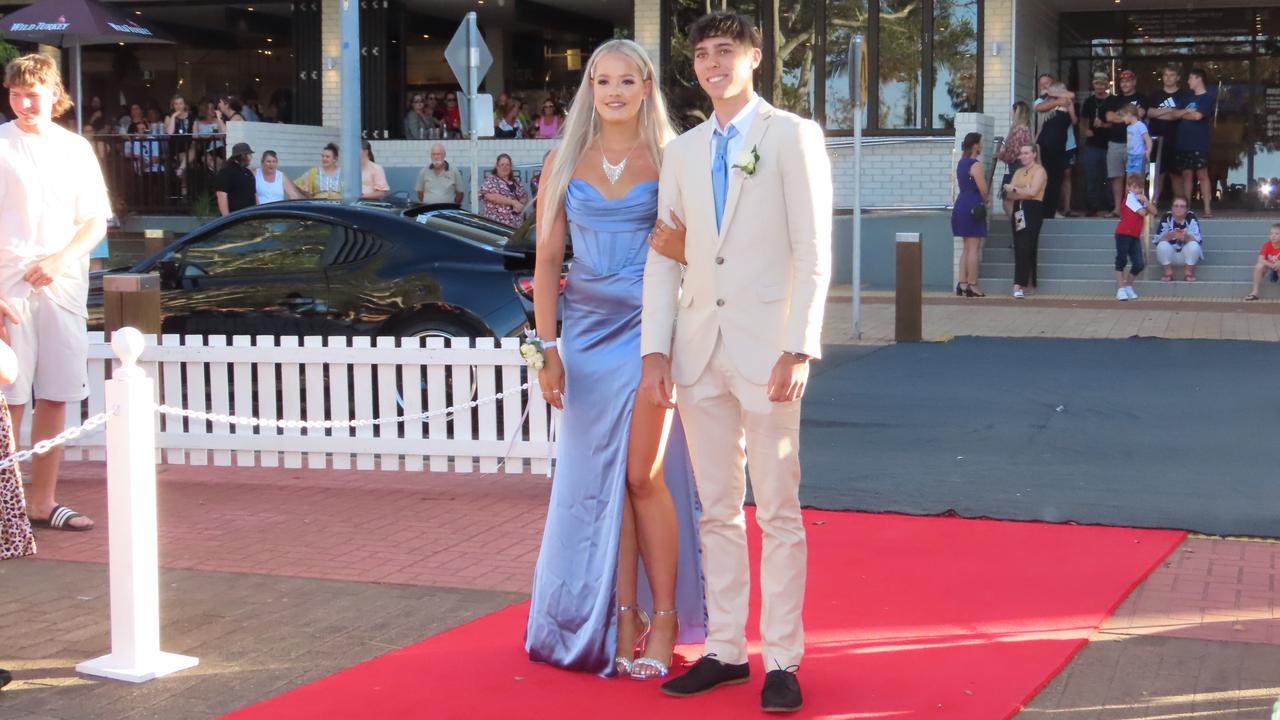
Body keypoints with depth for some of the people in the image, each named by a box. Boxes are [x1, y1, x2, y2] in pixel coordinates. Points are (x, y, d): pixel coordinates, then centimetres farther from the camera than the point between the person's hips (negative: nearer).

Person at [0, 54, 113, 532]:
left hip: (64, 284, 4)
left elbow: (96, 222, 10)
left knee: (56, 397, 5)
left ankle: (43, 501, 15)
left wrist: (59, 260, -8)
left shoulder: (75, 149, 10)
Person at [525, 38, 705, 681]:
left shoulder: (670, 161, 0)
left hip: (649, 329, -3)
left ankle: (665, 617, 7)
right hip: (587, 329, 3)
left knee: (642, 475, -6)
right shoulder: (564, 163, 7)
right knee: (600, 477, 5)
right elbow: (547, 260, 6)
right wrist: (548, 348, 0)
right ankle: (623, 621, 12)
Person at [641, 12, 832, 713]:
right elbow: (664, 256, 11)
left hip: (765, 346, -5)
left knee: (778, 512, 0)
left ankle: (782, 661, 6)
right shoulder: (682, 150, 14)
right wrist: (655, 349, 1)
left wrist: (799, 348, -14)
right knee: (717, 510, 10)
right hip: (699, 349, 5)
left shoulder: (792, 135, -1)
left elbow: (813, 252, -6)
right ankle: (724, 650, 18)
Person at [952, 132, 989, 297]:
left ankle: (962, 283, 12)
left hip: (961, 205, 9)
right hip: (973, 207, -9)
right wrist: (985, 202, 4)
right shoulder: (976, 165, -13)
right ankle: (972, 285, -6)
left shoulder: (961, 163, 14)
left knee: (967, 247, 14)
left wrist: (982, 201, 12)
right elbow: (983, 188, -16)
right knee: (974, 248, -6)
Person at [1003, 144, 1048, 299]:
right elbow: (1010, 194, 7)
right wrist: (1024, 191, -12)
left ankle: (1020, 286, -20)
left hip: (1033, 210, -7)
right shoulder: (1018, 172, 19)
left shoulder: (1039, 171, -2)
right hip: (1019, 209, 7)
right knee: (1018, 248, 4)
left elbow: (1032, 192, -15)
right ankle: (1026, 283, 12)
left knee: (1025, 248, -14)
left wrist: (1014, 189, -5)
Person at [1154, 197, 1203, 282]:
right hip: (1170, 256, 0)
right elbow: (1158, 238, -20)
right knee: (1162, 245, -28)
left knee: (1194, 245, -29)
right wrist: (1171, 235, -41)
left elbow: (1197, 239, -24)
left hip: (1187, 256, 0)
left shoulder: (1191, 217, -13)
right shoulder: (1167, 217, -11)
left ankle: (1188, 272, -11)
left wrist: (1186, 236, -46)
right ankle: (1168, 272, -10)